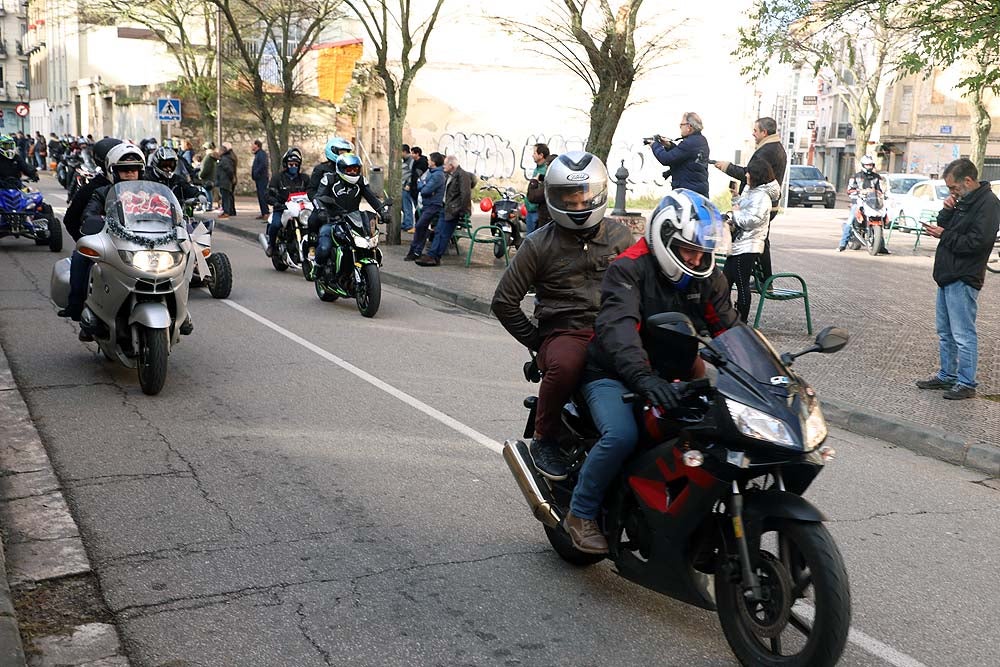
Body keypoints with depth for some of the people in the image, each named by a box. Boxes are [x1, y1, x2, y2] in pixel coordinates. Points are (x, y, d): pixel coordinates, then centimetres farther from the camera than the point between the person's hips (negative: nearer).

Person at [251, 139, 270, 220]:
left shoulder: (262, 153, -11)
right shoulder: (257, 154, 21)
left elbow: (263, 165, -25)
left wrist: (256, 172, -20)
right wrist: (253, 175, 16)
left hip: (262, 178, -11)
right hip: (258, 179, 11)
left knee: (263, 195, -14)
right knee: (260, 196, 10)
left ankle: (266, 213, -16)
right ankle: (263, 213, 12)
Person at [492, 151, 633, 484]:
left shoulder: (619, 236, 14)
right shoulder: (539, 244, 5)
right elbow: (504, 301, 5)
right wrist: (536, 341, 1)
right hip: (564, 333, -2)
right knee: (565, 364, -39)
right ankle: (543, 438, -13)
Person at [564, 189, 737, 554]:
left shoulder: (707, 277, 5)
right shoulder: (629, 268, -16)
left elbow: (728, 327, 4)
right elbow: (617, 327, -31)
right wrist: (640, 376, -48)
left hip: (666, 378, 6)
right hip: (612, 374, -6)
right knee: (621, 436, -31)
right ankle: (581, 514, -10)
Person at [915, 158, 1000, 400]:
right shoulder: (963, 200, 15)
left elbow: (977, 242, -22)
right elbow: (945, 226, 17)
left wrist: (944, 235, -13)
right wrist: (947, 210, -2)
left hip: (964, 279, -10)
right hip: (948, 276, 10)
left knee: (963, 335, -5)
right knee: (945, 332, 17)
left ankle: (966, 383, 2)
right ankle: (947, 376, 27)